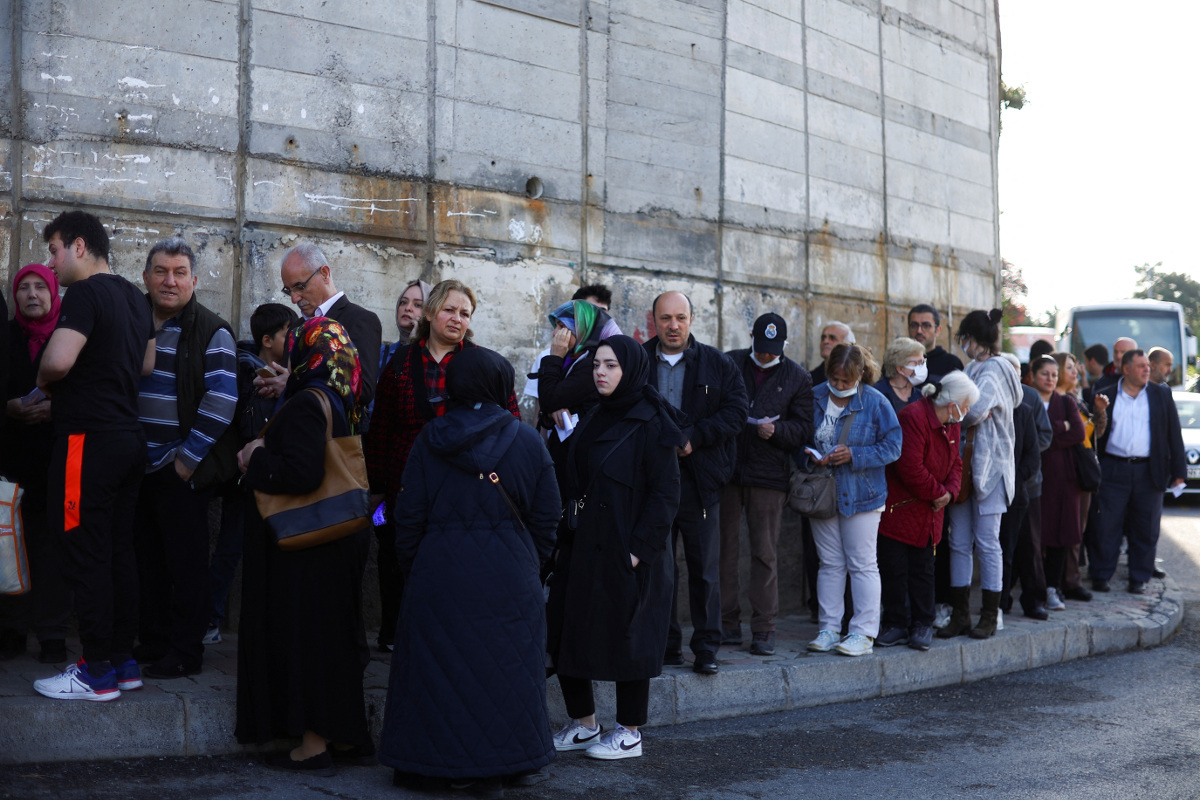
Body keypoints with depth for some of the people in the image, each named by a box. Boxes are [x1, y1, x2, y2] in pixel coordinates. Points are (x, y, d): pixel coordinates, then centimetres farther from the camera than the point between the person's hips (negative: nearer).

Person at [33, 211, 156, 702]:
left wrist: (45, 382, -5)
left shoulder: (85, 294, -13)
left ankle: (98, 673, 1)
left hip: (88, 440, -9)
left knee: (86, 556, -3)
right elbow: (147, 364, 25)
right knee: (119, 551, 12)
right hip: (129, 436, 9)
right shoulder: (135, 298, 15)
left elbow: (57, 361, -25)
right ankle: (124, 661, 19)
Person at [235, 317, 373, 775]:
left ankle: (315, 744, 7)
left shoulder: (305, 404, -19)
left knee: (303, 634, 0)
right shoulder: (341, 402, 9)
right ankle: (347, 735, 24)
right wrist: (264, 454, 11)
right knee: (332, 634, 16)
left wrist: (256, 460, -14)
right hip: (339, 540, 9)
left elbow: (302, 472, -30)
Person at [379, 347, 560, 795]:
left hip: (438, 574, 1)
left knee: (438, 665, 11)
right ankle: (495, 767, 18)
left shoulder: (428, 441, -2)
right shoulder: (527, 442, -3)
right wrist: (529, 567, 13)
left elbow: (409, 516, 0)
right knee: (501, 666, 10)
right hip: (508, 579, 0)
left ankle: (418, 760, 21)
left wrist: (411, 569, 12)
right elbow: (546, 517, -1)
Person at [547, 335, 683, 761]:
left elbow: (665, 493, -14)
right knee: (564, 634, 8)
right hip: (581, 547, 8)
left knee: (625, 638, 1)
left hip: (625, 552, -8)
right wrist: (565, 537, 9)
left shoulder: (652, 423, -10)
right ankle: (583, 724, 23)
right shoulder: (595, 419, 13)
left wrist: (640, 547, -18)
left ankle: (629, 733, 15)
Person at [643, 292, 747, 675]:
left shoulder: (717, 363, 6)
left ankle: (706, 647, 12)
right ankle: (665, 645, 16)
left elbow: (735, 412, -1)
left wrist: (693, 436, -12)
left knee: (704, 568, 2)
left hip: (699, 481, -1)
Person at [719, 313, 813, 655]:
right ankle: (728, 624, 14)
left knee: (764, 553, 1)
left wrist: (776, 430, -14)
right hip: (726, 470, 1)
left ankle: (763, 629, 8)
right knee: (724, 549, 4)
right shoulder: (728, 364, 8)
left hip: (769, 475, -1)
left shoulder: (797, 377, 7)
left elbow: (803, 428, 4)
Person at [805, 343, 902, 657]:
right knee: (830, 563, 9)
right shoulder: (814, 398, 2)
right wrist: (810, 456, -10)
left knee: (862, 564, 1)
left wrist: (854, 455, -18)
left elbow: (892, 446, -9)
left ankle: (863, 632, 7)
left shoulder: (875, 402, -8)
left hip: (861, 494, -3)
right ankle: (829, 629, 16)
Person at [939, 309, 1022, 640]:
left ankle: (989, 617, 8)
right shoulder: (974, 369, 15)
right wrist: (968, 417, -7)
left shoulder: (992, 370, -12)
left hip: (989, 466, -8)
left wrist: (953, 417, -8)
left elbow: (976, 411, -27)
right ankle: (960, 615, 13)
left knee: (987, 543, -1)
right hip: (964, 462, 8)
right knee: (959, 542, 7)